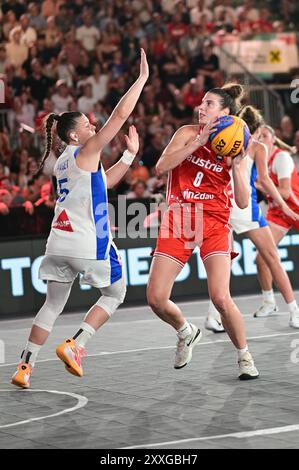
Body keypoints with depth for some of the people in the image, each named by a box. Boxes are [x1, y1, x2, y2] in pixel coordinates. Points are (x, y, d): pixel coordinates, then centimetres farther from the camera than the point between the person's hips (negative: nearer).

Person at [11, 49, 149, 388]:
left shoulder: (63, 162, 17)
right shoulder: (86, 152, -7)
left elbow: (104, 182, 29)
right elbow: (121, 114, -12)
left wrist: (130, 154, 26)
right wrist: (142, 78, -7)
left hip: (59, 242, 7)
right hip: (88, 243, -7)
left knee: (53, 304, 13)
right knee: (114, 295, 12)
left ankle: (25, 366, 7)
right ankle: (74, 345, -2)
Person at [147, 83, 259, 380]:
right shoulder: (188, 133, 3)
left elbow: (243, 202, -4)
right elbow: (161, 166, -13)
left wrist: (236, 164, -15)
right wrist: (199, 142, -17)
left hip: (214, 224, -2)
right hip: (177, 222, 2)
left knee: (220, 298, -19)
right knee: (155, 299, -4)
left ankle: (244, 356, 5)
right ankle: (186, 332, 29)